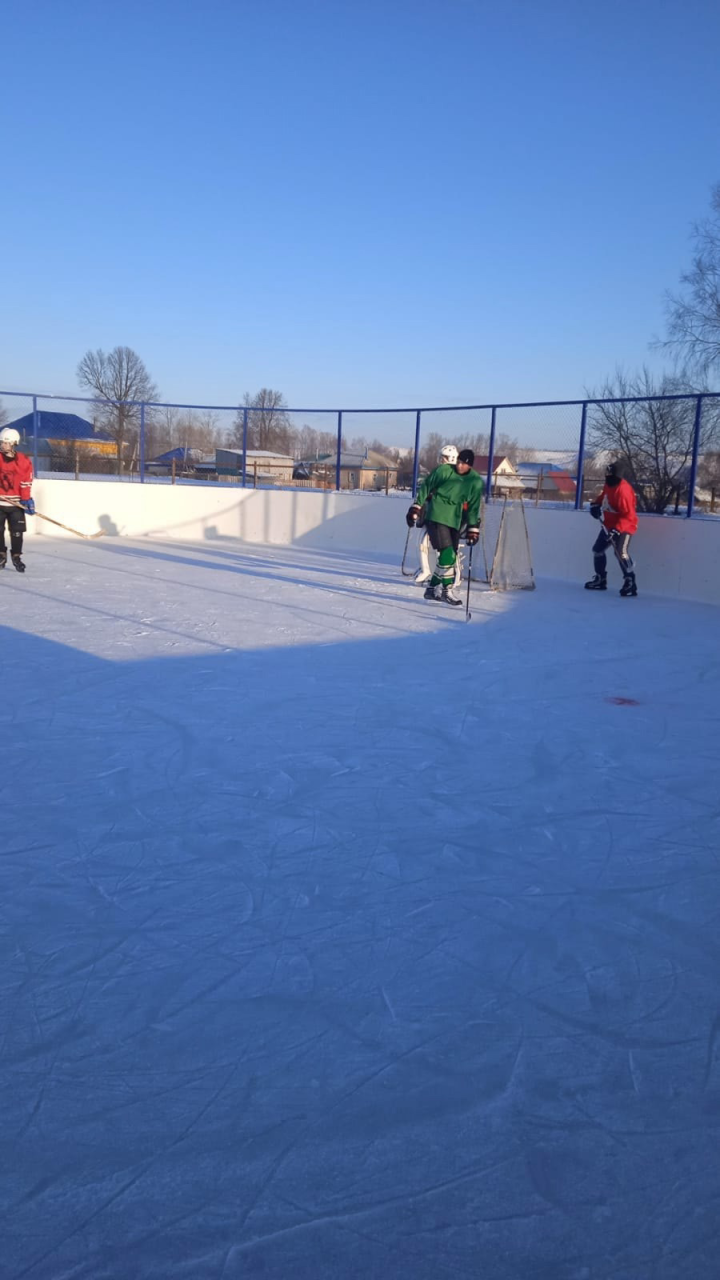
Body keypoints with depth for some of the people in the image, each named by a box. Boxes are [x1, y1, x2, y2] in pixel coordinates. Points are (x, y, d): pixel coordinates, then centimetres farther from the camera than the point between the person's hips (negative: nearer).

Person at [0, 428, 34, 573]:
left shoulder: (24, 462, -3)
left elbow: (26, 483, -3)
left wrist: (27, 500, -7)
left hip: (16, 503, -1)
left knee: (17, 531, -2)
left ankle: (16, 556, 11)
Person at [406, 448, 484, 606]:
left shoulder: (476, 482, 3)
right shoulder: (443, 471, -5)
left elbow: (474, 508, 8)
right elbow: (425, 488, 3)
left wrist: (473, 530, 3)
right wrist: (415, 509, 0)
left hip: (455, 522, 4)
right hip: (437, 517, -4)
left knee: (450, 557, 4)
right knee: (448, 554, -15)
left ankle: (432, 588, 19)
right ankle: (446, 590, -6)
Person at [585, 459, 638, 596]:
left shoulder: (623, 490, -29)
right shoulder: (610, 483, -2)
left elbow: (628, 515, -31)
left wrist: (617, 529, -38)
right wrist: (596, 504, 7)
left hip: (624, 526, -10)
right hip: (609, 524, 10)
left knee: (621, 552, -28)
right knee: (597, 549, 15)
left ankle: (630, 582, -25)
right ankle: (600, 580, 28)